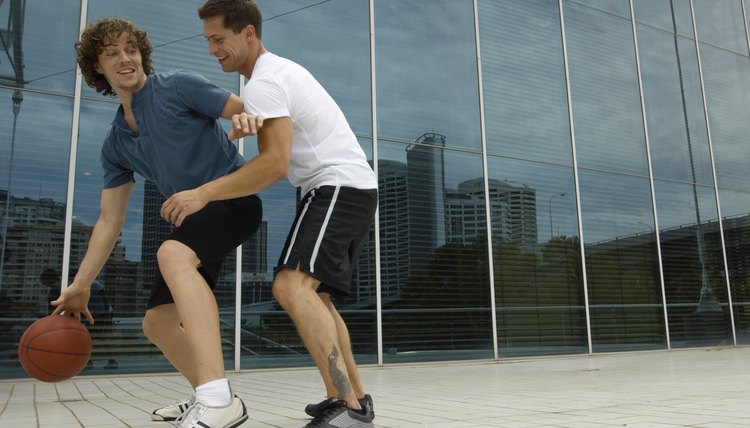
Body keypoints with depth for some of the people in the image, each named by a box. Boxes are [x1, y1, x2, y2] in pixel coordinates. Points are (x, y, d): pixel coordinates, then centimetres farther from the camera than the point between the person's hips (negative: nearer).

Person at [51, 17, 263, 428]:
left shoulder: (178, 86, -4)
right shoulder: (115, 144, 13)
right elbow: (110, 220, 14)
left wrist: (247, 117, -33)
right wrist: (80, 284, 11)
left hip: (234, 195, -8)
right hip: (195, 215, 8)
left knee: (173, 253, -37)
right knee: (156, 323, 6)